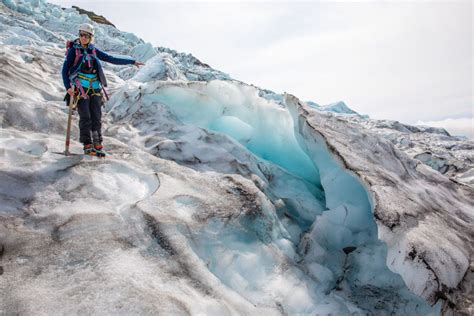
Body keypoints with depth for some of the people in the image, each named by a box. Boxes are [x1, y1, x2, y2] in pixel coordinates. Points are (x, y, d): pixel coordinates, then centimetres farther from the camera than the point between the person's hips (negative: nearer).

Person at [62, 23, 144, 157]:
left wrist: (132, 61, 11)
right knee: (85, 117, -8)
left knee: (96, 117, -2)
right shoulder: (73, 50, 2)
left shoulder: (93, 50, 12)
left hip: (95, 88, 3)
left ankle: (97, 144, 5)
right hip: (80, 88, -3)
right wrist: (68, 87, -14)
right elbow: (65, 69, -1)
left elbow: (111, 59, 14)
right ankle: (87, 145, -1)